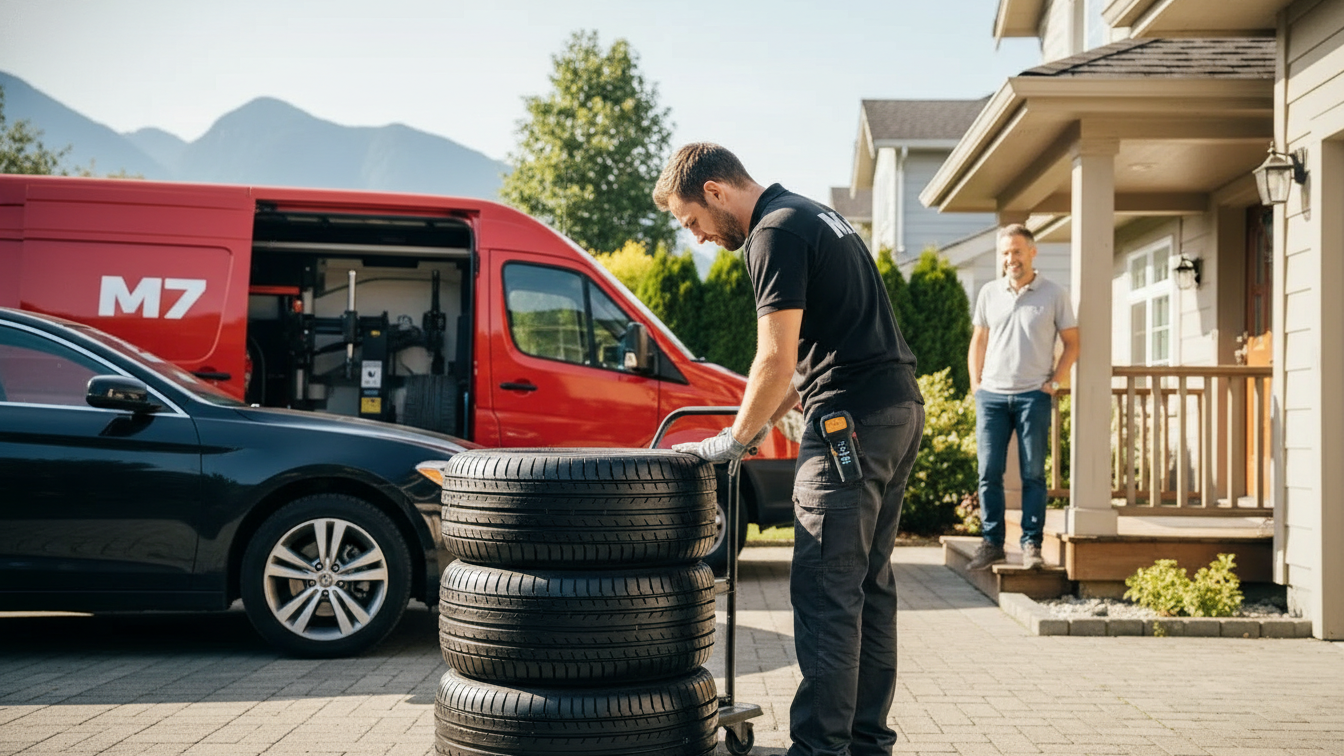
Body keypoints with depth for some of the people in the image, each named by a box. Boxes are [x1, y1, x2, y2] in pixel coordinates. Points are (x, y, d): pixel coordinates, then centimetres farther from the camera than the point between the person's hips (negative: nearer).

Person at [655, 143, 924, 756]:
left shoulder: (775, 234, -10)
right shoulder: (813, 216, 21)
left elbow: (777, 361, -16)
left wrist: (733, 440, -5)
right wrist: (760, 426, 22)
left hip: (853, 419, -10)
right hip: (900, 409, 10)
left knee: (825, 593, -8)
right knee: (869, 584, 13)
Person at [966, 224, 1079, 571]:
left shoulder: (1054, 294, 2)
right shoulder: (989, 293, 10)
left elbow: (1071, 343, 7)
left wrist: (1054, 382, -3)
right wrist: (975, 385, 9)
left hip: (1033, 395, -2)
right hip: (992, 395, 3)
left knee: (1033, 473, -1)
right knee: (989, 473, 2)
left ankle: (1032, 544, 5)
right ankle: (991, 542, 10)